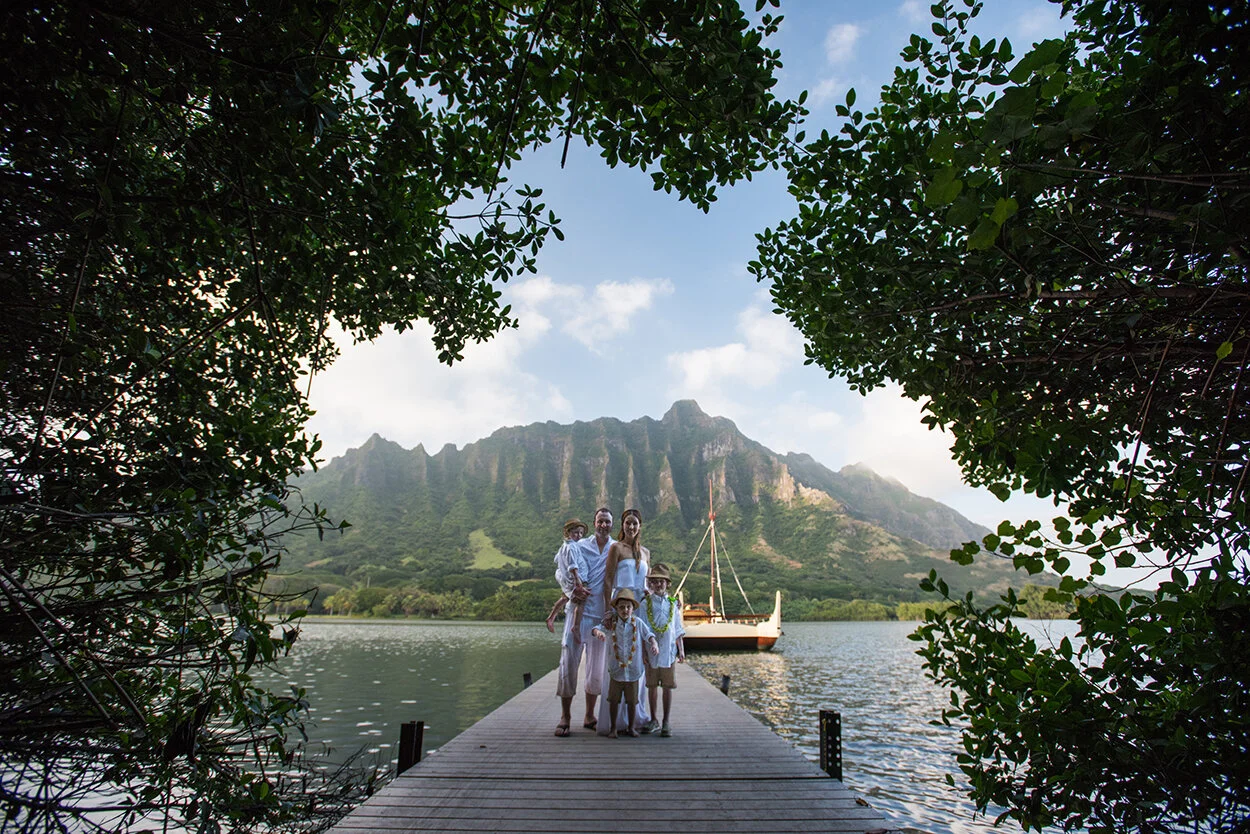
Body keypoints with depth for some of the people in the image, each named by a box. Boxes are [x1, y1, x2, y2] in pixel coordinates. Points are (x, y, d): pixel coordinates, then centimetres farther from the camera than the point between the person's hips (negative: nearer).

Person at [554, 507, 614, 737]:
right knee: (568, 663, -2)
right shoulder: (580, 546, 3)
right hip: (578, 611, -1)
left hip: (602, 615, 1)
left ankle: (589, 716, 23)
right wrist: (572, 590, -16)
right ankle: (565, 717, 10)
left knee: (597, 668, 8)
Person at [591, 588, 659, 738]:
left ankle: (630, 727, 29)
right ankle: (613, 728, 23)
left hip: (633, 669, 1)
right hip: (615, 669, 0)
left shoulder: (638, 622, -4)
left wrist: (654, 644, -22)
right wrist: (598, 632, -34)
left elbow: (648, 634, -3)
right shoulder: (611, 623, -5)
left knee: (632, 700, 12)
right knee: (614, 700, 9)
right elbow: (596, 628, -11)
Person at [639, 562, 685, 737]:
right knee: (652, 685, 7)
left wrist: (681, 651, 6)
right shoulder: (645, 604, 2)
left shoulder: (673, 604, 8)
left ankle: (666, 723, 12)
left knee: (668, 686, 3)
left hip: (668, 651, 1)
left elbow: (678, 630, 11)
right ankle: (653, 720, 21)